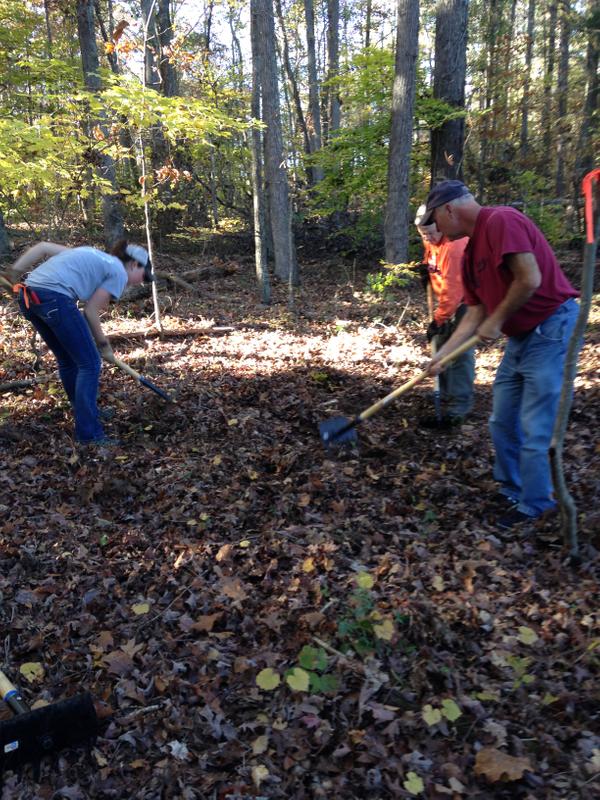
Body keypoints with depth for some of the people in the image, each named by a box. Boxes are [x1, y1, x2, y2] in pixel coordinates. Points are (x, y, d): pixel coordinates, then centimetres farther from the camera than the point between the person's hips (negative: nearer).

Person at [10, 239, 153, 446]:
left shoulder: (92, 255, 28)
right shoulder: (119, 272, 6)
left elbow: (43, 246, 21)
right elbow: (90, 311, 2)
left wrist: (14, 272, 17)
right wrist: (103, 344, 13)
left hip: (27, 296, 9)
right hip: (55, 298, -9)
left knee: (68, 361, 21)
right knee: (89, 364, 1)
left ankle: (86, 413, 37)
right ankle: (89, 433, 1)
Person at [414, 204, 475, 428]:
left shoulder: (454, 247, -30)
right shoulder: (432, 240, 0)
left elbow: (452, 290, -30)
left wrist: (438, 319, -25)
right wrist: (426, 268, 3)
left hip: (467, 300, -10)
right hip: (452, 299, 10)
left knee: (460, 352, -15)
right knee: (441, 346, 15)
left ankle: (456, 411, -15)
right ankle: (446, 397, 29)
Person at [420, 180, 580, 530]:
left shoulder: (501, 220, -15)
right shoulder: (471, 253, 13)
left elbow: (530, 280, -24)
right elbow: (475, 315, 13)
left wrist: (497, 321, -11)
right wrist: (442, 355, 9)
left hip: (551, 330, -10)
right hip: (520, 337, 10)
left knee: (534, 428, -4)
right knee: (502, 422, 14)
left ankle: (533, 506, 12)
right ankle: (512, 490, 31)